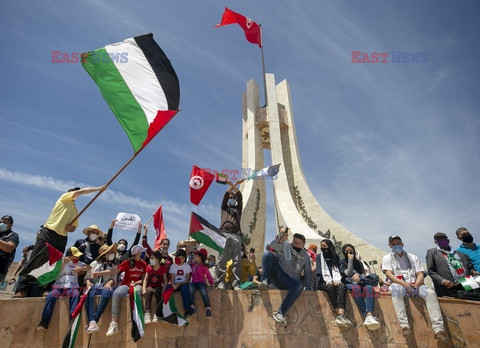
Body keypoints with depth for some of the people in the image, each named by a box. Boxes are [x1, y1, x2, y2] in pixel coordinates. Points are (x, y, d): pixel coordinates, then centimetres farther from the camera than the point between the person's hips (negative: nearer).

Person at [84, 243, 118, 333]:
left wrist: (109, 283, -14)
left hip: (105, 286, 0)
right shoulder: (95, 263, 21)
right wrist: (88, 282, -10)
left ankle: (95, 320, -41)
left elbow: (113, 278, 9)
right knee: (89, 294, -37)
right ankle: (92, 322, -49)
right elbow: (87, 276, 13)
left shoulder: (113, 266, 23)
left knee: (107, 293, -38)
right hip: (94, 286, 0)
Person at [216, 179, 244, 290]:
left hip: (236, 235, 1)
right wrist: (232, 185, 0)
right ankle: (220, 282, -11)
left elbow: (240, 196, 12)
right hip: (224, 233, -1)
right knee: (222, 259, -9)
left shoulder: (238, 209, 27)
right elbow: (226, 195, 11)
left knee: (237, 260, -8)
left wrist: (234, 186, -1)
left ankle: (236, 283, -10)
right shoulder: (224, 207, 25)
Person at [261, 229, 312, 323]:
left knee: (299, 286, -36)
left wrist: (308, 289, 4)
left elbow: (308, 273, 16)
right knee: (267, 254, -22)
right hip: (278, 276, -1)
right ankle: (266, 281, -28)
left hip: (289, 281, 1)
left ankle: (281, 313, -36)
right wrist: (280, 239, -34)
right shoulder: (285, 247, 3)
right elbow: (270, 246, -15)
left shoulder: (305, 256, 12)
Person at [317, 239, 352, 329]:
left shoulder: (336, 257, 19)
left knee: (342, 287, -32)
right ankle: (340, 315, -40)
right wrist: (329, 281, -12)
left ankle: (340, 316, -46)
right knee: (330, 287, -35)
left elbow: (339, 270, 10)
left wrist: (337, 280, -10)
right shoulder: (319, 257, 13)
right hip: (324, 283, -2)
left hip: (336, 281, 2)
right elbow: (319, 272, 3)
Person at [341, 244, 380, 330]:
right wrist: (350, 260, -4)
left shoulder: (359, 262, 23)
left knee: (369, 288, -32)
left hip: (359, 282, 3)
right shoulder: (342, 262, 11)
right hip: (348, 283, -3)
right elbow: (349, 274, -4)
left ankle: (369, 316, -49)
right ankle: (366, 316, -44)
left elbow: (364, 274, 12)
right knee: (356, 288, -39)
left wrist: (358, 276, -11)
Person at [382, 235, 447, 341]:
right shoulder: (387, 258, 15)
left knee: (431, 293, -27)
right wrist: (404, 284, -19)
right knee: (395, 289, -38)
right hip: (399, 285, -3)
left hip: (414, 286, 3)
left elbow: (420, 274, 11)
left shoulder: (413, 257, 23)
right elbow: (389, 274, -2)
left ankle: (438, 329, -32)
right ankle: (404, 325, -44)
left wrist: (416, 285, -12)